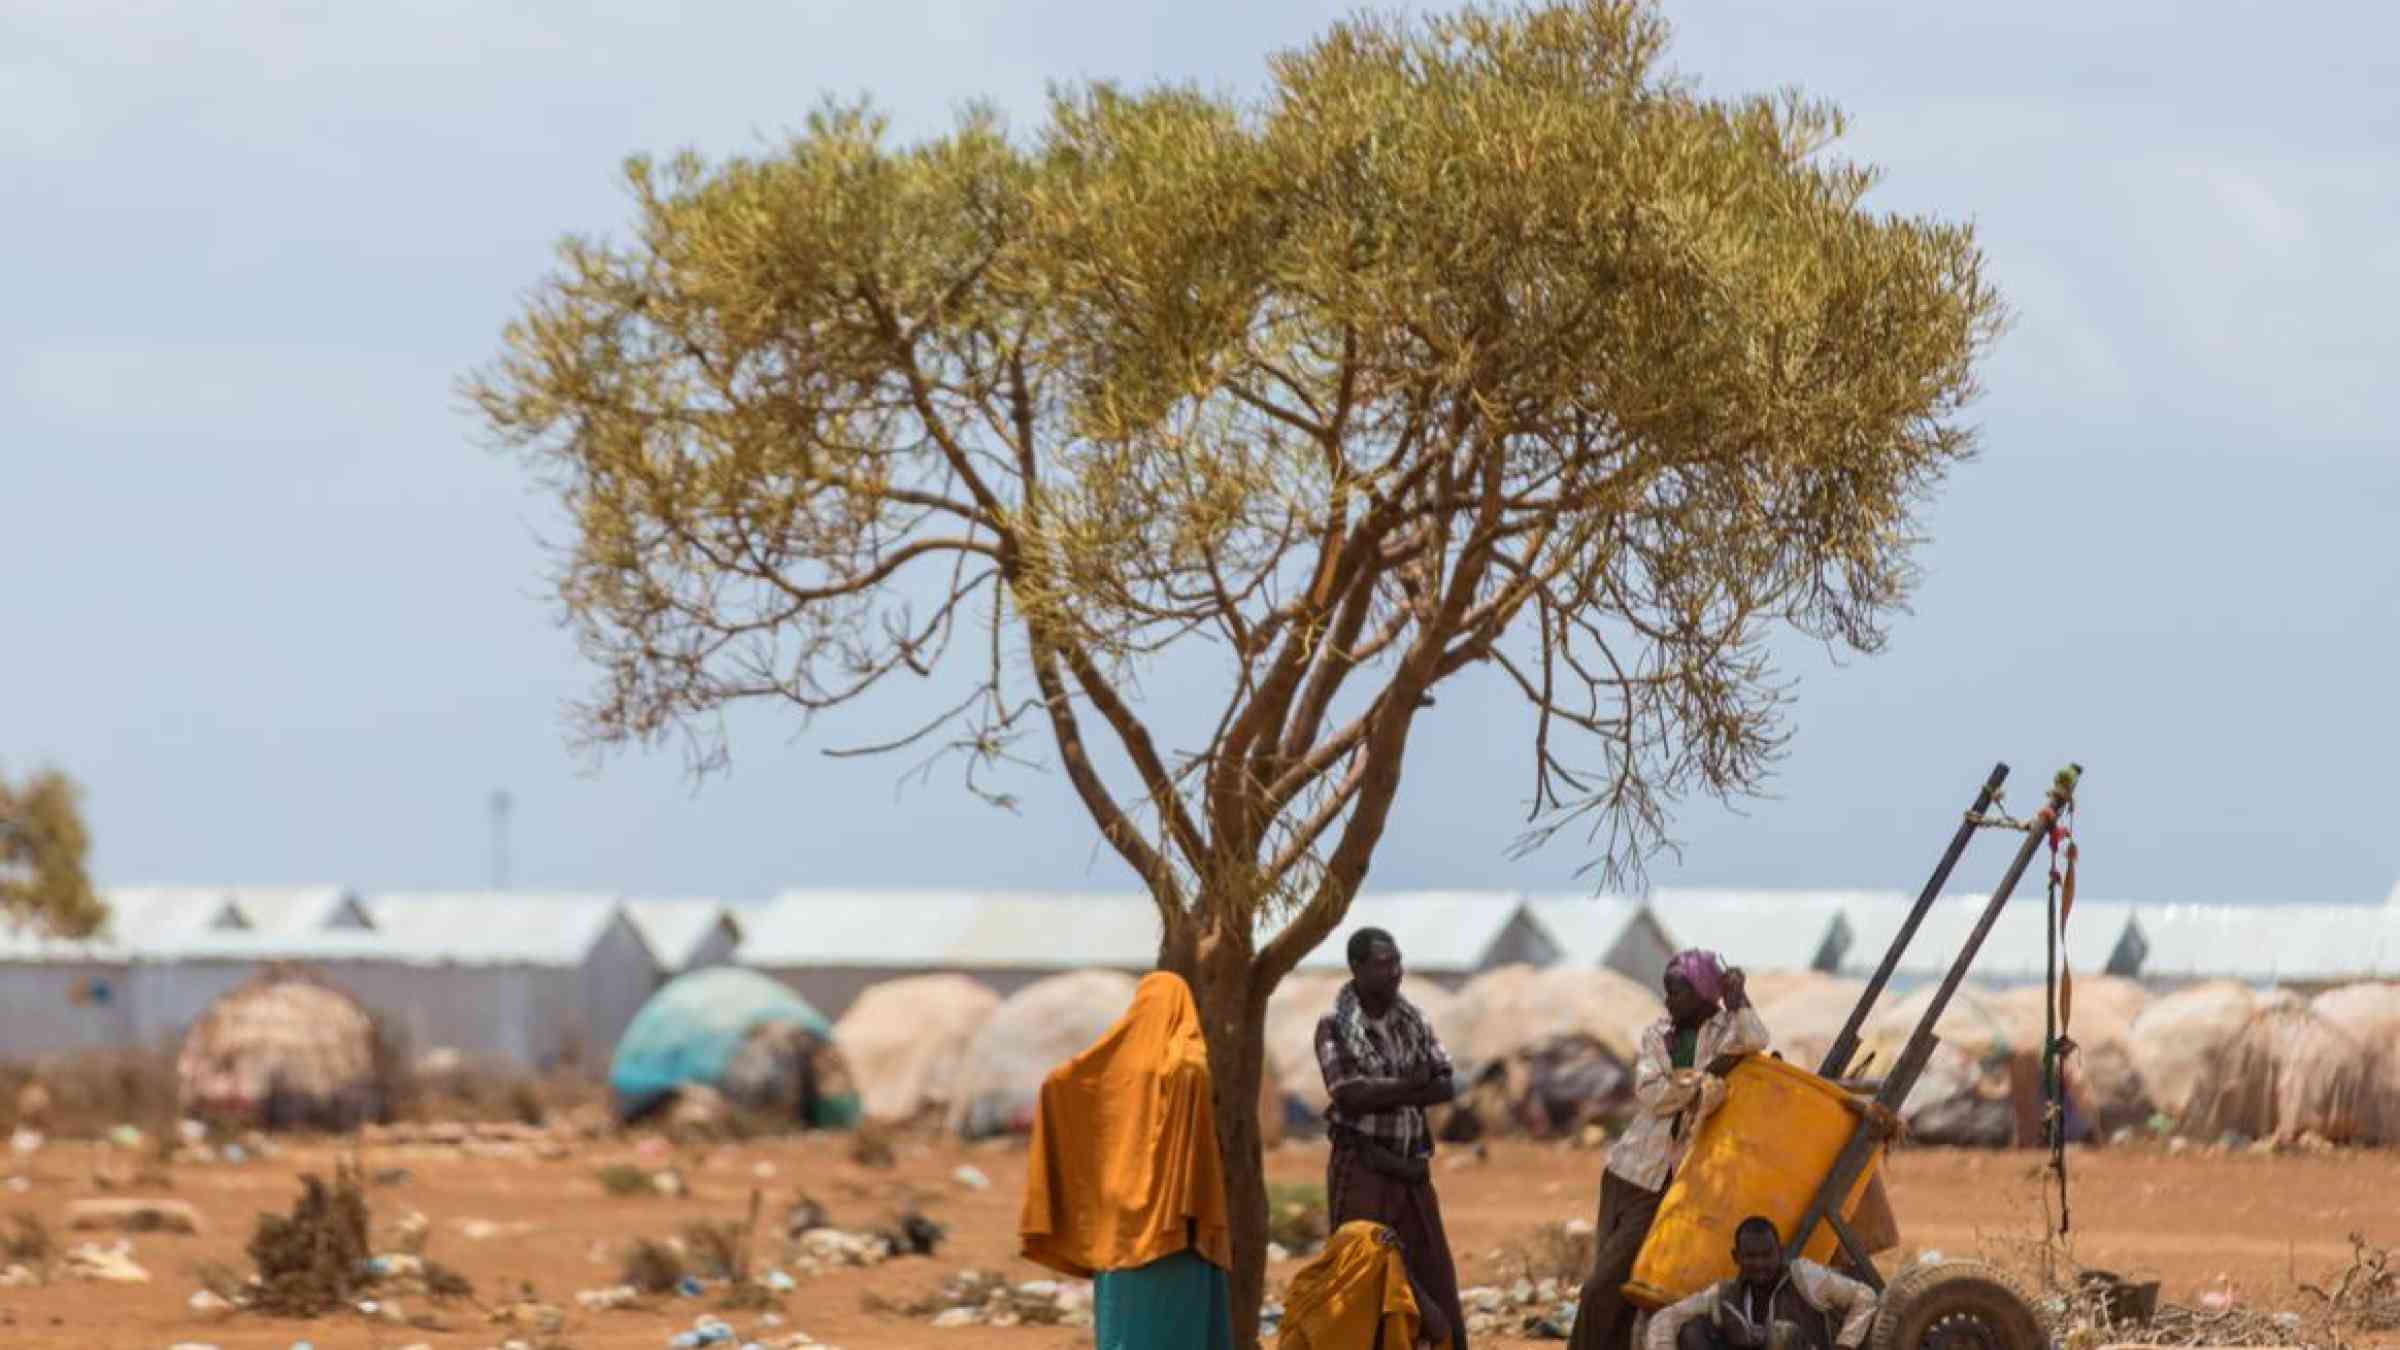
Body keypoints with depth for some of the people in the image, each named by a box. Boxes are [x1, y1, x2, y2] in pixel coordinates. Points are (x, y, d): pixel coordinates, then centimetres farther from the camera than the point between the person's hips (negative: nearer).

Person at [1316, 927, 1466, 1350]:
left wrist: (1382, 1094, -14)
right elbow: (1349, 1095, -20)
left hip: (1412, 1168, 5)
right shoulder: (1334, 1026, -9)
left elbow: (1445, 1087, -1)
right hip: (1361, 1168, -5)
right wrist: (1409, 1085, -11)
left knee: (1433, 1276, 5)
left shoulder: (1412, 1019, 7)